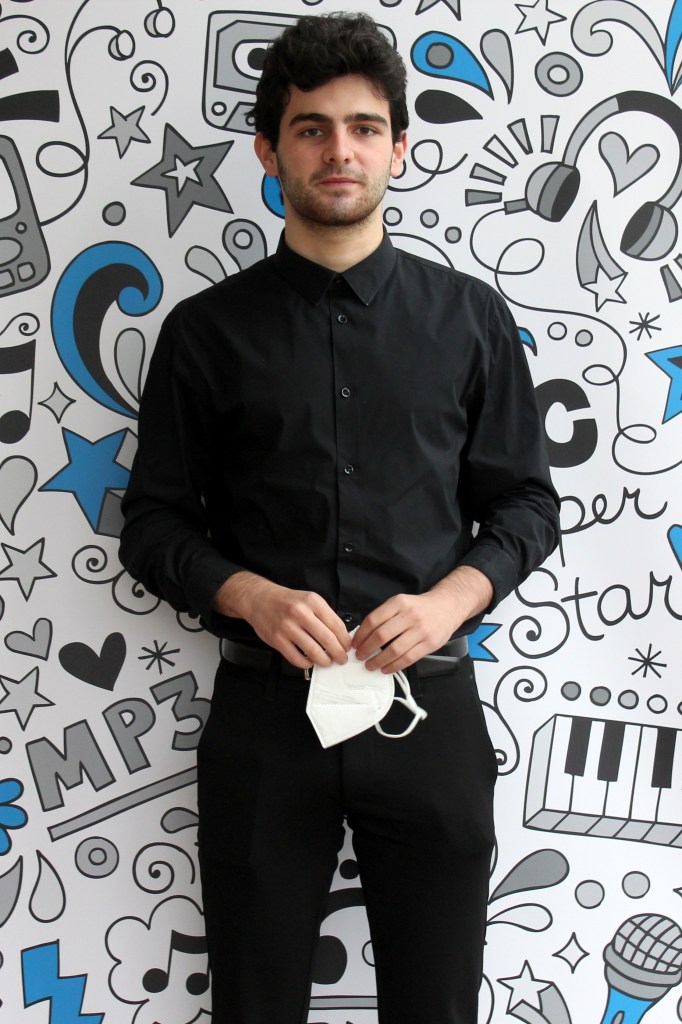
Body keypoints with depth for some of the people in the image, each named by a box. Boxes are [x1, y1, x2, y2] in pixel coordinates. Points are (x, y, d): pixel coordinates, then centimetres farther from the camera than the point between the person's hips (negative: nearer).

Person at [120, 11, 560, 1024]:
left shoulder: (469, 317, 5)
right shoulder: (208, 330, 3)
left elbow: (526, 502, 8)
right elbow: (154, 522, 5)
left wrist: (451, 598, -11)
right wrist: (250, 594, -14)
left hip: (429, 707, 1)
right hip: (265, 711, 0)